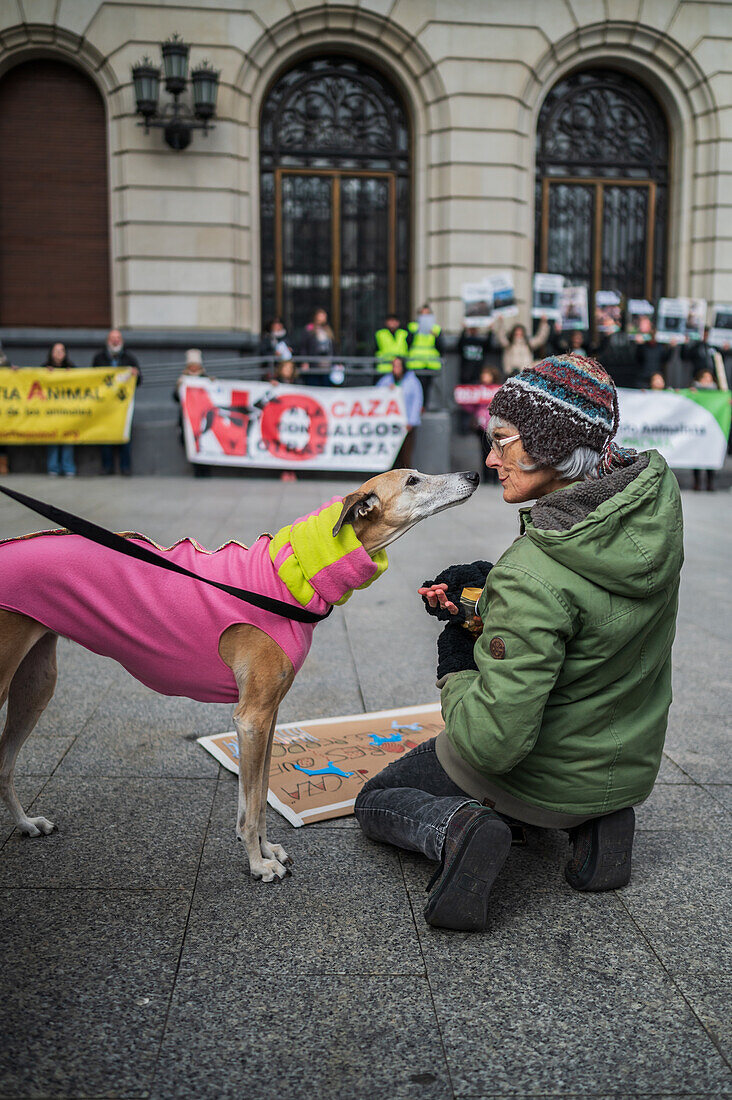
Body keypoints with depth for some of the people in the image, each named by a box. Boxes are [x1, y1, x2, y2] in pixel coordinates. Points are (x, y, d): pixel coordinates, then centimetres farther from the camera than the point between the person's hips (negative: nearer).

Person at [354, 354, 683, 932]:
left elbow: (492, 744, -31)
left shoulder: (532, 578, -34)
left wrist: (456, 668, -12)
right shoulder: (656, 492, -12)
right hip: (630, 768, 6)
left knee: (376, 801, 20)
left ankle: (459, 827, -11)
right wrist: (483, 581, -4)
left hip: (543, 780, -6)